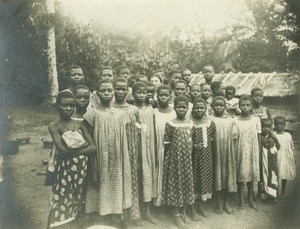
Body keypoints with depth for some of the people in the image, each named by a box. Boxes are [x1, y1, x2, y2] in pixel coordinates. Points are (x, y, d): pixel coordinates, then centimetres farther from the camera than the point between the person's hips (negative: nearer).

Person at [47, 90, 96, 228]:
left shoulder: (80, 124, 3)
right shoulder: (54, 126, -10)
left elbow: (93, 147, -5)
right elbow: (63, 151, -21)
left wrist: (73, 151, -15)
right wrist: (83, 145, -11)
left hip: (82, 169, 5)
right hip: (65, 170, -4)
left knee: (78, 202, 16)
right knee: (61, 203, 1)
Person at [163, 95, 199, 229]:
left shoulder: (190, 124, 5)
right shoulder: (170, 124, -9)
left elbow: (191, 142, 12)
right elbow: (166, 144, -6)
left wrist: (189, 155, 5)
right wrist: (168, 158, -7)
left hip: (187, 158, 5)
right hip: (174, 158, -4)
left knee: (187, 182, 11)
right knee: (175, 183, 3)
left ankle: (185, 211, 27)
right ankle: (176, 214, 15)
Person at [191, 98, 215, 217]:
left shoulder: (210, 122, 0)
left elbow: (213, 134, 13)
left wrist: (210, 140, -2)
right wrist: (193, 146, -20)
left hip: (206, 155, 4)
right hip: (194, 155, -3)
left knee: (205, 177, 11)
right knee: (194, 177, 3)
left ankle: (200, 205, 28)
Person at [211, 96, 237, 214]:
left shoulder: (230, 120, 4)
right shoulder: (210, 120, -3)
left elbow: (234, 138, 6)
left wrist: (234, 153, 3)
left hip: (228, 151, 2)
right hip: (216, 152, -2)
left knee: (228, 176, 8)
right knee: (217, 176, 6)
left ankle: (226, 203, 25)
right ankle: (219, 203, 20)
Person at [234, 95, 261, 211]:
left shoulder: (256, 120, 0)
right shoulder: (235, 120, -5)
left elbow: (258, 138, 5)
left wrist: (258, 153, 3)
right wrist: (234, 153, -6)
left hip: (252, 152, 2)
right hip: (240, 152, -2)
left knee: (252, 174, 11)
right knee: (241, 175, 4)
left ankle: (250, 199, 28)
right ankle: (241, 200, 19)